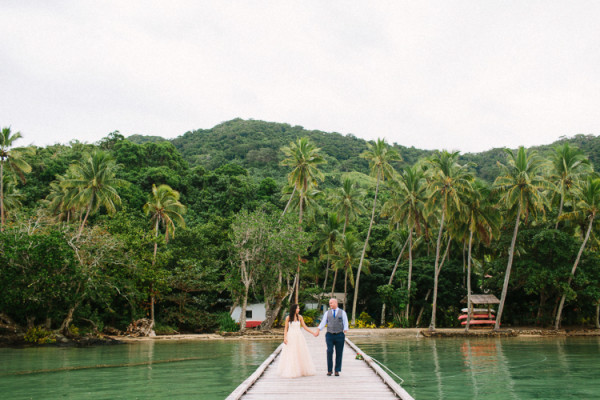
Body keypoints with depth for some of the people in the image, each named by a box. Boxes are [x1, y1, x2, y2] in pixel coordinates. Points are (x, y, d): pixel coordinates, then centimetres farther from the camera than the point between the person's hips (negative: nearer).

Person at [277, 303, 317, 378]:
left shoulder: (300, 317, 2)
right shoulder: (288, 318, -5)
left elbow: (305, 327, 5)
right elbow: (286, 329, -3)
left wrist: (313, 333, 0)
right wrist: (285, 338, -14)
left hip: (299, 337, 3)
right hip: (290, 337, -3)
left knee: (301, 353, 6)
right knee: (290, 354, -2)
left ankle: (302, 370, 16)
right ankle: (291, 371, 4)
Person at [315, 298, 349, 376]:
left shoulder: (342, 312, 4)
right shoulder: (327, 313, 9)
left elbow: (345, 324, 0)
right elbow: (323, 323, 5)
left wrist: (345, 333, -12)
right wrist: (318, 331, -7)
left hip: (339, 335, -1)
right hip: (330, 335, 1)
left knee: (339, 353, 2)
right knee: (329, 352, -9)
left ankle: (337, 371, 10)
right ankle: (329, 370, 0)